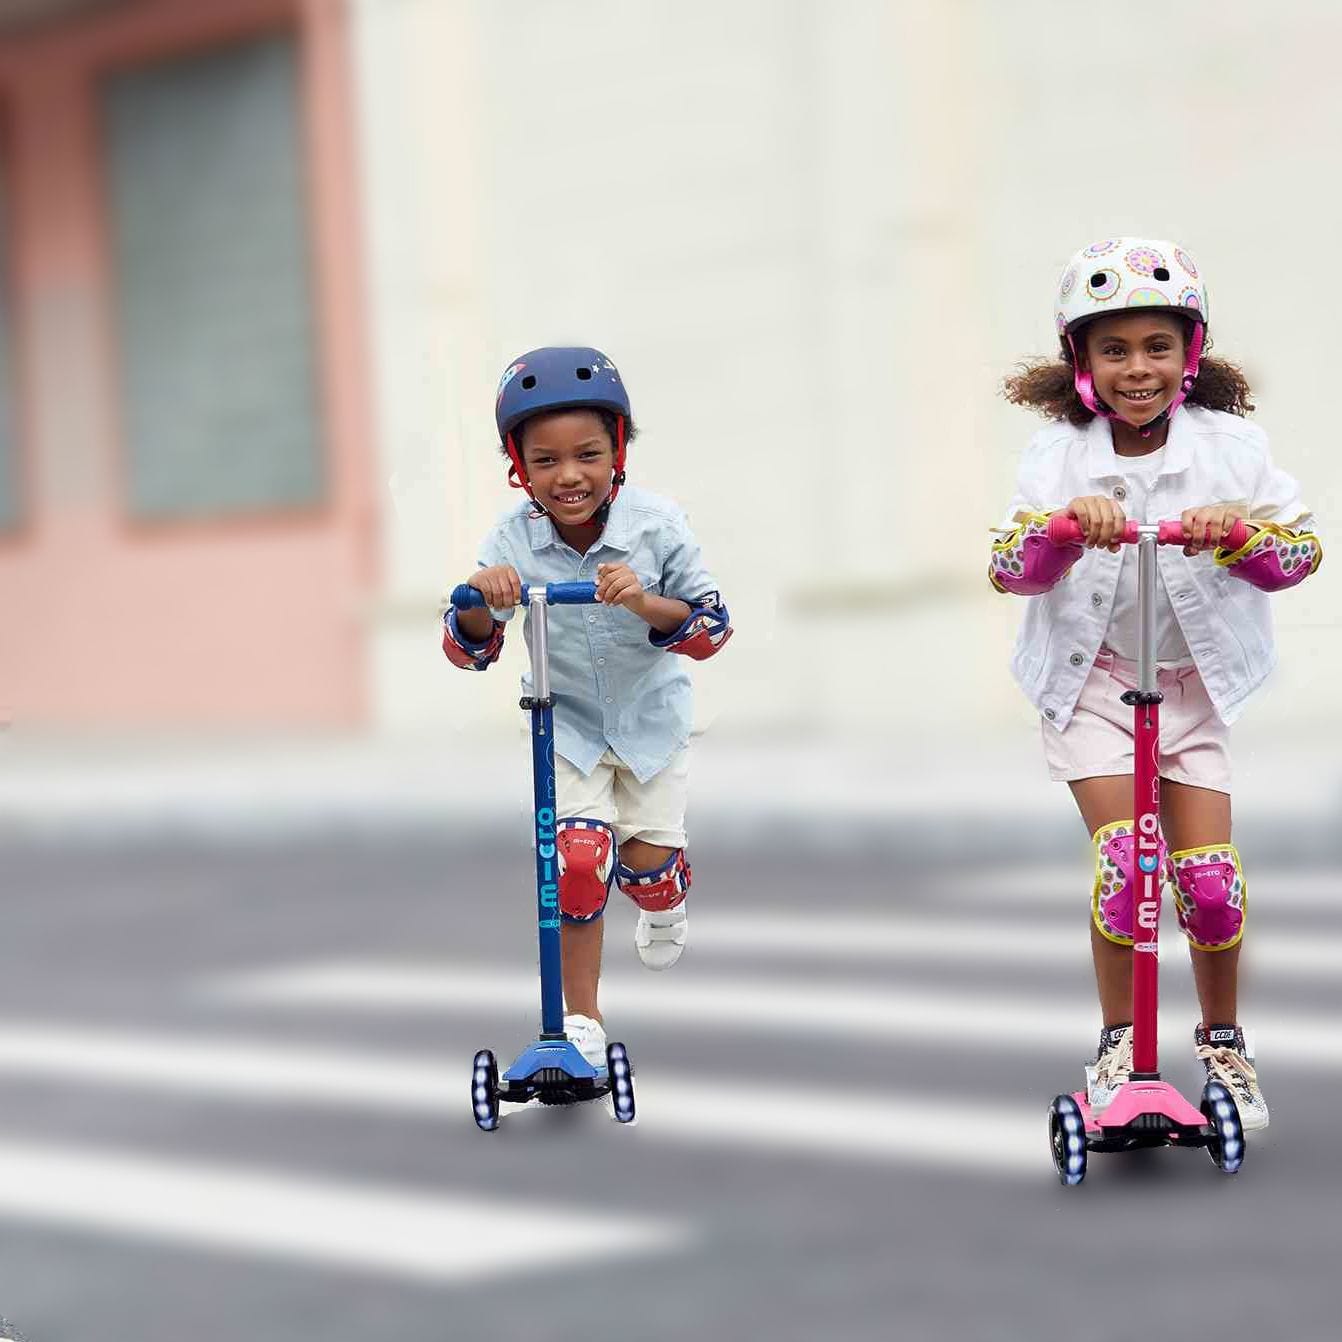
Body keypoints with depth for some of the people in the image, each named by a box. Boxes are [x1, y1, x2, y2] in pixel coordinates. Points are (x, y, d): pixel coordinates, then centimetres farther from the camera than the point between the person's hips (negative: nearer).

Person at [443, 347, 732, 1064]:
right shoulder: (510, 544, -21)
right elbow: (467, 649, -17)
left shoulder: (655, 526, -23)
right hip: (566, 723, 0)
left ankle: (664, 905, 42)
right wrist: (481, 600, -39)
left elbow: (712, 628, -21)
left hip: (649, 715, 0)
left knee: (647, 859, 0)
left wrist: (645, 603, -40)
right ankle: (581, 1017, 1)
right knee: (577, 855, -16)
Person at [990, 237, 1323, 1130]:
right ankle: (1118, 1046, 3)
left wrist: (1236, 532, -32)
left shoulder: (1229, 446, -8)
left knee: (1210, 879, -3)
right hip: (1091, 679, -1)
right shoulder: (1060, 455, -9)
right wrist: (1064, 521, -39)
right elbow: (1009, 570, -19)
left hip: (1195, 680, 1)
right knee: (1125, 860, -15)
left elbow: (1302, 552, -12)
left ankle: (1224, 1041, 20)